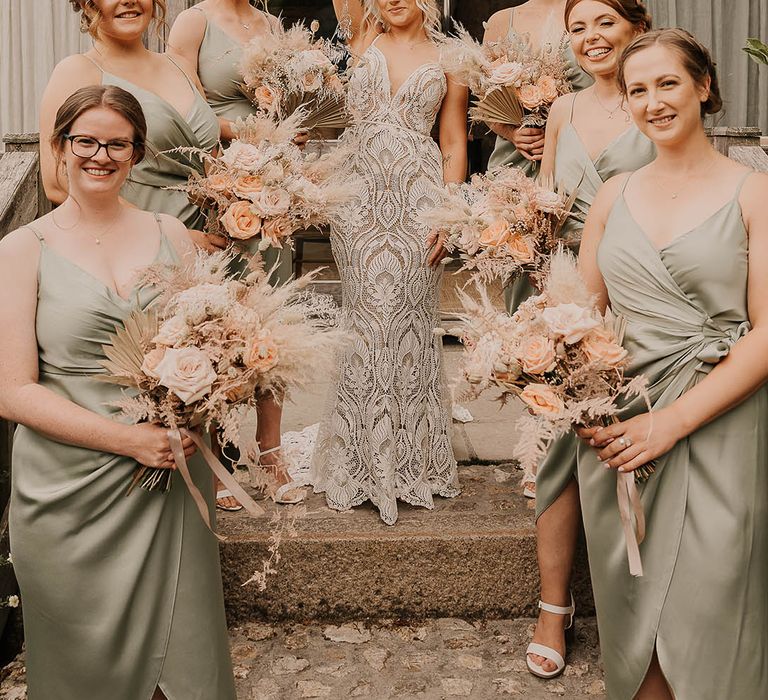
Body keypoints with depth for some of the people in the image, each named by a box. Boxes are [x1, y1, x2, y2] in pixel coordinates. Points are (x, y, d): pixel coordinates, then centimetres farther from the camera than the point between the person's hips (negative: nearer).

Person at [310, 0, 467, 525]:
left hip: (417, 201, 0)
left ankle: (411, 459, 13)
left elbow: (455, 147, 5)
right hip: (361, 200, 1)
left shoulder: (447, 59, 10)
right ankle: (364, 460, 11)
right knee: (367, 318, 0)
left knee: (411, 319, 1)